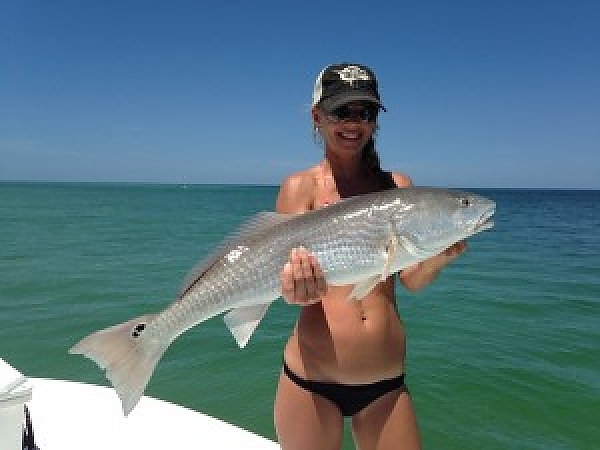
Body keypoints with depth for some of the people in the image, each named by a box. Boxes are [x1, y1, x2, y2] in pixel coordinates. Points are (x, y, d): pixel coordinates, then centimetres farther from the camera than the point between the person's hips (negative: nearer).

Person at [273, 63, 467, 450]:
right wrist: (300, 290, -34)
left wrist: (442, 254, -20)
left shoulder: (397, 185, 4)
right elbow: (293, 272, -12)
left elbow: (412, 279, 0)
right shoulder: (301, 186, -4)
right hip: (311, 379, -2)